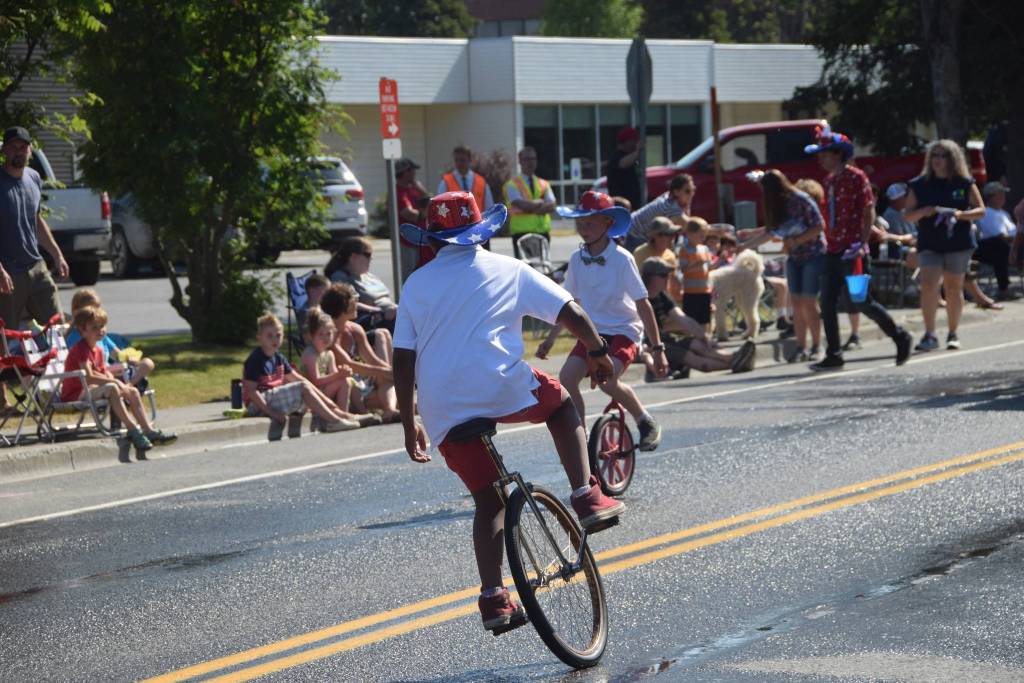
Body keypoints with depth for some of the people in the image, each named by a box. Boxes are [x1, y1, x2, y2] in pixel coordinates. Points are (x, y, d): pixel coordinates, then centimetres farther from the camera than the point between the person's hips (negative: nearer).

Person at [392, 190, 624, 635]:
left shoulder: (417, 284, 17)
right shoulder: (507, 270, 12)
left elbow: (403, 360, 12)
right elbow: (570, 312, 8)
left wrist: (409, 425, 18)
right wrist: (597, 352, 25)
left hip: (443, 408, 3)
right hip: (501, 388, -3)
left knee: (488, 499, 17)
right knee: (561, 404, 28)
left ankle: (493, 598, 7)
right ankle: (586, 497, 12)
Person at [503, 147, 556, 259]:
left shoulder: (544, 184, 16)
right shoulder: (512, 185, 3)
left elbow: (551, 207, 0)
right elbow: (521, 204, -14)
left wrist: (530, 206, -13)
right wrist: (540, 202, -3)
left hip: (543, 231, 4)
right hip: (521, 232, -4)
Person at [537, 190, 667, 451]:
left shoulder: (622, 259, -13)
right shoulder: (577, 259, 1)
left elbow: (643, 305, -10)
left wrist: (657, 348, -11)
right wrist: (550, 338, 11)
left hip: (623, 331, -5)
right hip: (592, 331, 5)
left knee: (607, 380, -29)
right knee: (567, 376, -18)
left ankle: (646, 422, -3)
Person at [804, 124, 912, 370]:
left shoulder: (856, 177, -8)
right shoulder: (829, 180, 15)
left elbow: (869, 211, -12)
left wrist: (863, 243, -20)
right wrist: (827, 241, 16)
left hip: (851, 251, -8)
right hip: (833, 251, 8)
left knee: (859, 301, -5)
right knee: (828, 304, 1)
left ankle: (900, 337, 11)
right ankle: (833, 355, 4)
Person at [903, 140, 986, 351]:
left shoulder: (965, 183, 3)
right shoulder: (919, 185, 6)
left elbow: (980, 210, 2)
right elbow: (907, 215, 8)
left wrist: (960, 214, -16)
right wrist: (923, 212, -14)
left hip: (958, 244, 0)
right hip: (929, 244, 0)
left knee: (954, 288, 6)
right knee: (928, 286, -15)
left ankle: (953, 334, 20)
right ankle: (929, 335, -14)